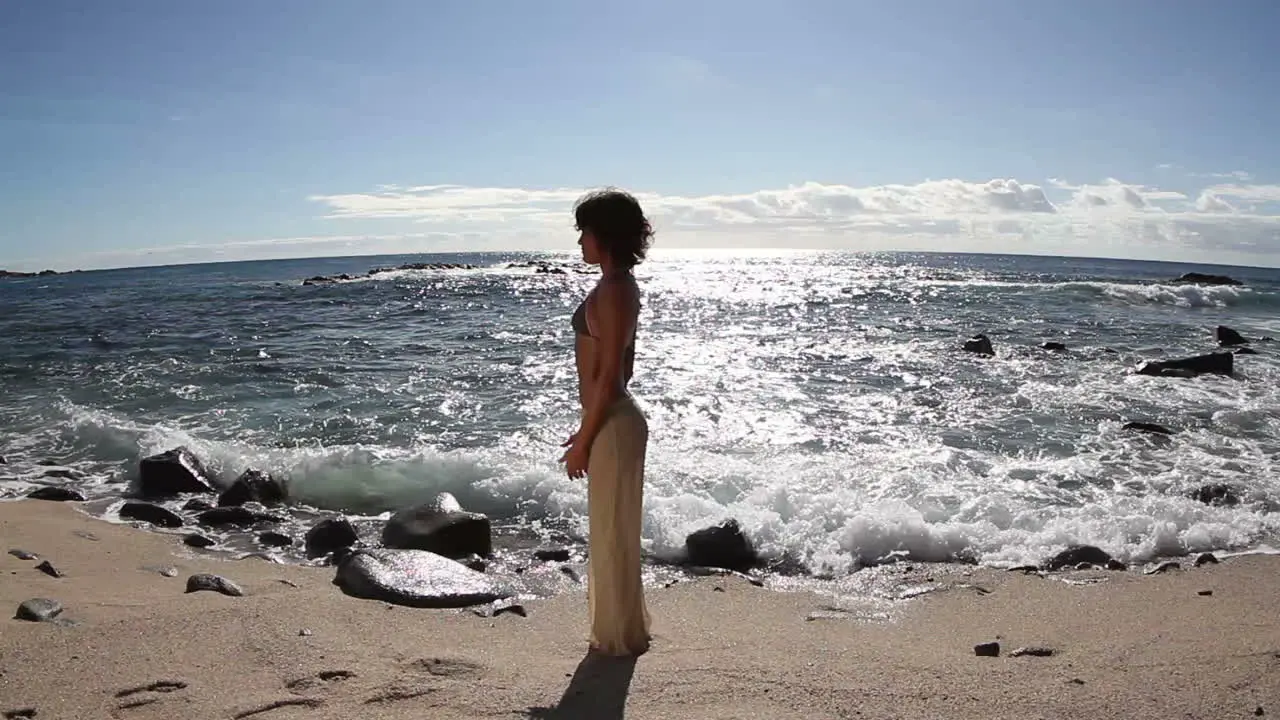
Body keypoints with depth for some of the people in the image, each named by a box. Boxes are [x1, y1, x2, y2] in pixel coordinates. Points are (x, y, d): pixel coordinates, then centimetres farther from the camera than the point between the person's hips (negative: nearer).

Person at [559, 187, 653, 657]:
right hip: (613, 420, 10)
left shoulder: (612, 291, -18)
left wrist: (583, 440, -16)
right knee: (612, 530, 19)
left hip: (612, 426, -10)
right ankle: (620, 629, 33)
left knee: (612, 532, 3)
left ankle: (620, 636, 18)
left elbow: (608, 375, -21)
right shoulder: (622, 287, 12)